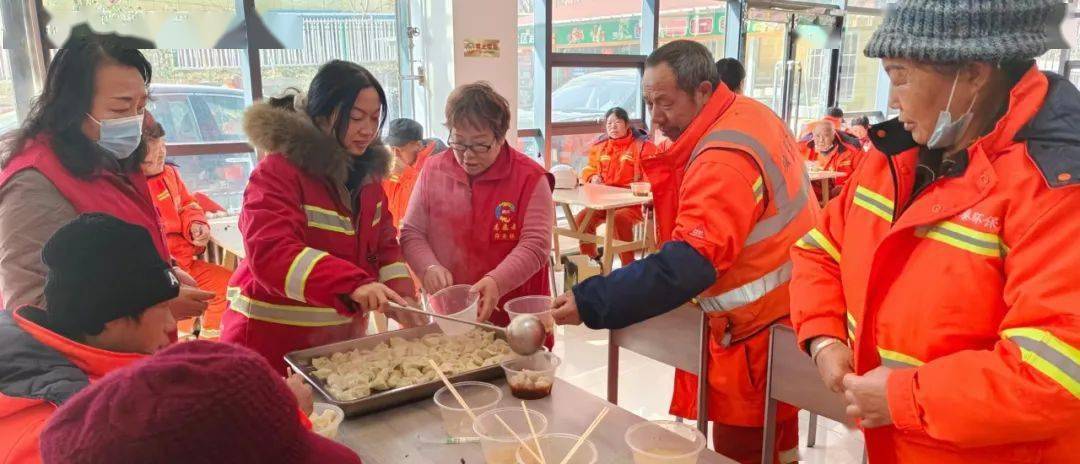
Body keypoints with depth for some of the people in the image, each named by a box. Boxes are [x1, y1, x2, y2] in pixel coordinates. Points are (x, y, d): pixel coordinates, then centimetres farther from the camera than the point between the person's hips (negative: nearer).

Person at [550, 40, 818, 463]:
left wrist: (588, 303, -35)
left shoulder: (724, 160, -27)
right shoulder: (749, 115, 5)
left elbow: (686, 265, -34)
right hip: (784, 305, 10)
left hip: (760, 325, -10)